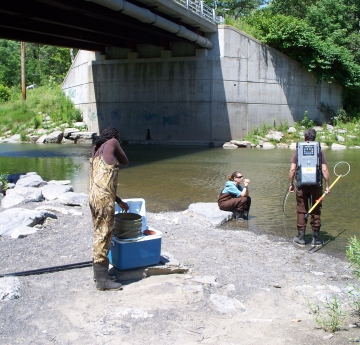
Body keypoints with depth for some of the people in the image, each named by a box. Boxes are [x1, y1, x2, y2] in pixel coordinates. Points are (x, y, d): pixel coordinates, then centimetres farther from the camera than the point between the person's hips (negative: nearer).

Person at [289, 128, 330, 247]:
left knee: (301, 212, 8)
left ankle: (301, 238, 13)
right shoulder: (319, 151, -2)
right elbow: (324, 170, -7)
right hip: (316, 185, 0)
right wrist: (327, 186, 1)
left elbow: (292, 169, -5)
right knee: (316, 212, 9)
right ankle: (316, 239, 14)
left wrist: (291, 184, 5)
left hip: (302, 185, 0)